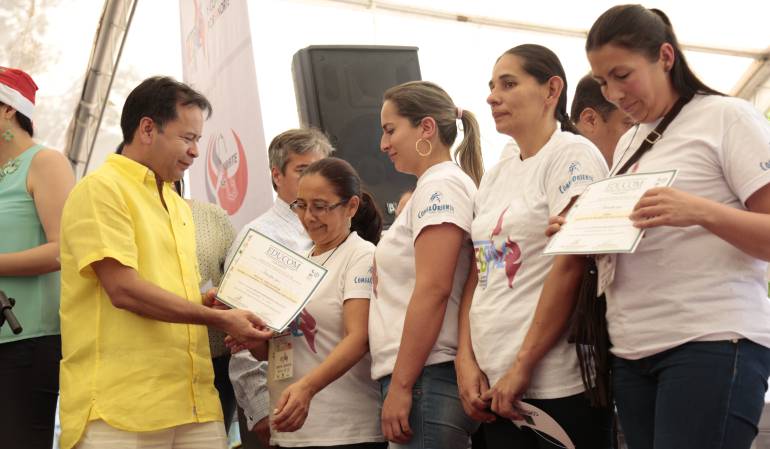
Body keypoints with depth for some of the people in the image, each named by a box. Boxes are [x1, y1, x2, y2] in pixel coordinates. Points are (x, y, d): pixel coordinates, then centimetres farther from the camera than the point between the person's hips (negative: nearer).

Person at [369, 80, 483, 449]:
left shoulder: (441, 183, -8)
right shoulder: (434, 186, 20)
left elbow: (433, 290, -18)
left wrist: (400, 385, -19)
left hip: (427, 378, -9)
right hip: (421, 378, 9)